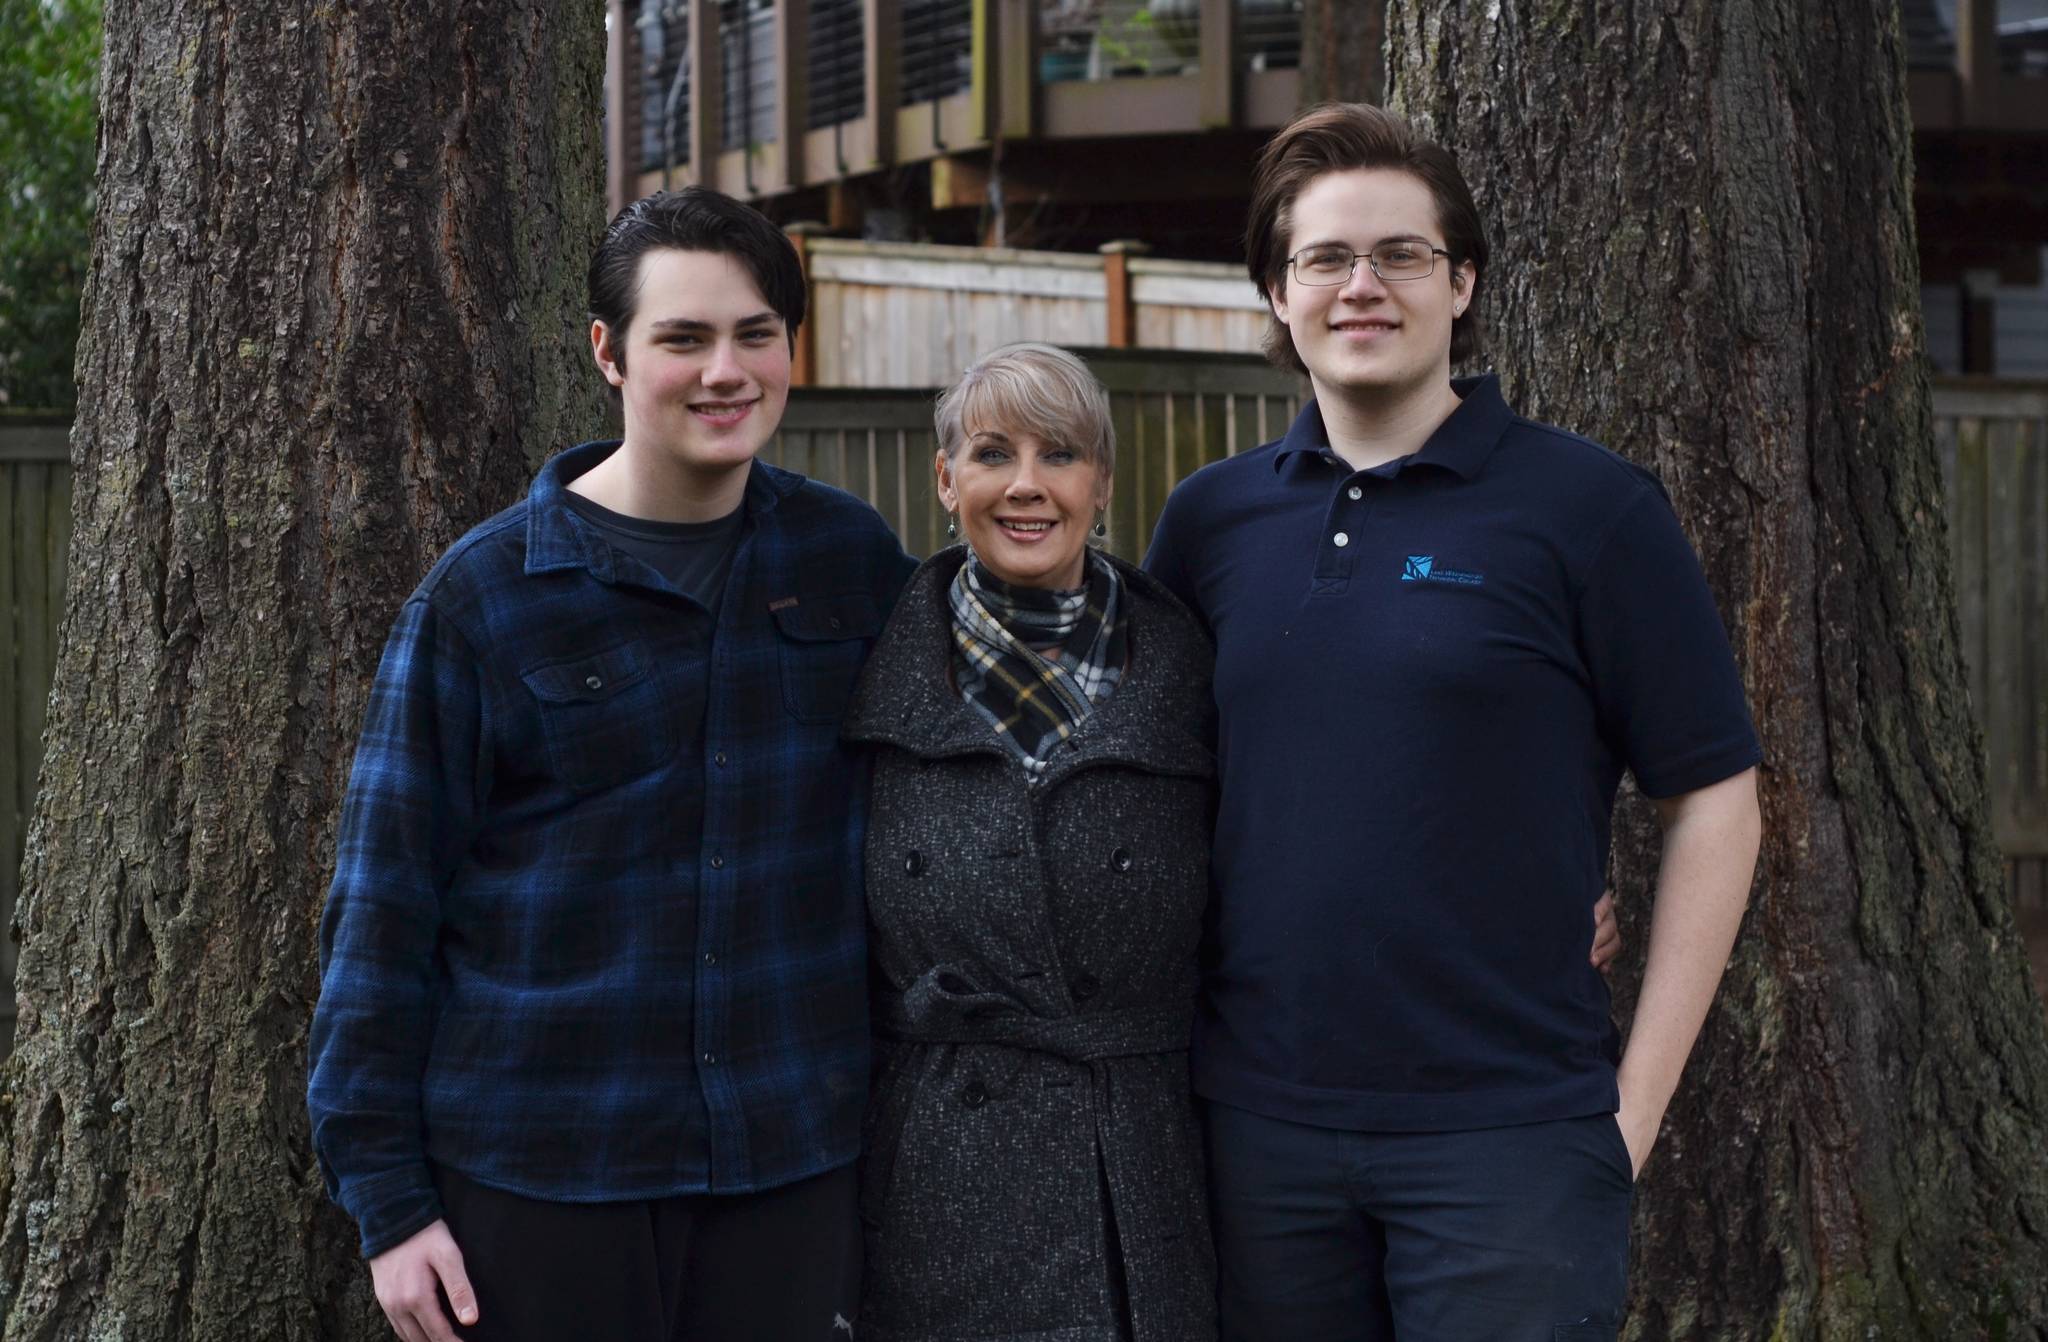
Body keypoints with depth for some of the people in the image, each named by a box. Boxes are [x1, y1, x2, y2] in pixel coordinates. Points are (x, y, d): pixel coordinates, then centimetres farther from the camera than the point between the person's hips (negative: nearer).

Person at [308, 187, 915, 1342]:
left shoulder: (854, 559, 3)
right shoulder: (487, 593, -4)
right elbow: (385, 900, -2)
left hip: (793, 1162, 2)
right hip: (538, 1175, -2)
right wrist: (387, 1197, -5)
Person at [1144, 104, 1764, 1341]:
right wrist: (1167, 1043, 7)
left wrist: (1638, 1097, -6)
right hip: (1260, 1131, 4)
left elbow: (1715, 798, -3)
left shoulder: (1588, 507, -4)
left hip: (1509, 1133, -3)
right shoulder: (1211, 519, 7)